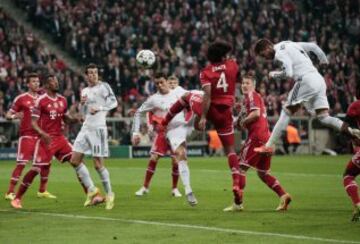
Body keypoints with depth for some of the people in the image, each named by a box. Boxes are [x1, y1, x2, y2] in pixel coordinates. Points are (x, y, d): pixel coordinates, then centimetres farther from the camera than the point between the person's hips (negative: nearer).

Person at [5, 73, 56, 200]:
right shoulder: (21, 98, -3)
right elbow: (8, 115, 0)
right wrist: (14, 116, -22)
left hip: (41, 135, 6)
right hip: (27, 135, -6)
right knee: (21, 164, -11)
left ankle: (42, 191, 21)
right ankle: (10, 192, -7)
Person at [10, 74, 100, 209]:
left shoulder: (62, 100, 10)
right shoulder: (41, 101, -9)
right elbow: (33, 122, -10)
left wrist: (74, 119, -1)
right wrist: (42, 133, -27)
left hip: (59, 137, 6)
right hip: (46, 139, -6)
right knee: (36, 169, -7)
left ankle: (91, 190, -7)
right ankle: (17, 198, 4)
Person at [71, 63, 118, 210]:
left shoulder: (103, 86, -5)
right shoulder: (85, 91, 16)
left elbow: (114, 102, -16)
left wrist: (99, 108, -26)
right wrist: (82, 104, 2)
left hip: (98, 128, -7)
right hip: (86, 128, 7)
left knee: (98, 165, -8)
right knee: (75, 160, 2)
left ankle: (109, 193, 7)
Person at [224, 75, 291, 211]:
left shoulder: (252, 95, -4)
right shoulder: (257, 97, 25)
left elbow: (256, 113, -18)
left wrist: (243, 122, -6)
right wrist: (242, 124, 11)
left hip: (256, 136, -9)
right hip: (266, 137, 10)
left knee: (241, 167, -7)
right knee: (262, 173, 15)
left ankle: (238, 204, -10)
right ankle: (283, 195, 2)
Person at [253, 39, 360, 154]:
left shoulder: (279, 53, -4)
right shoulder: (289, 45, 23)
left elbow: (288, 73, -15)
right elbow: (313, 46, 26)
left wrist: (274, 74, 4)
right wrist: (324, 59, 38)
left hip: (306, 80, -8)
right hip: (319, 80, 8)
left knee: (287, 111, -1)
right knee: (323, 117, 2)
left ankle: (269, 146, -1)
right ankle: (351, 131, -18)